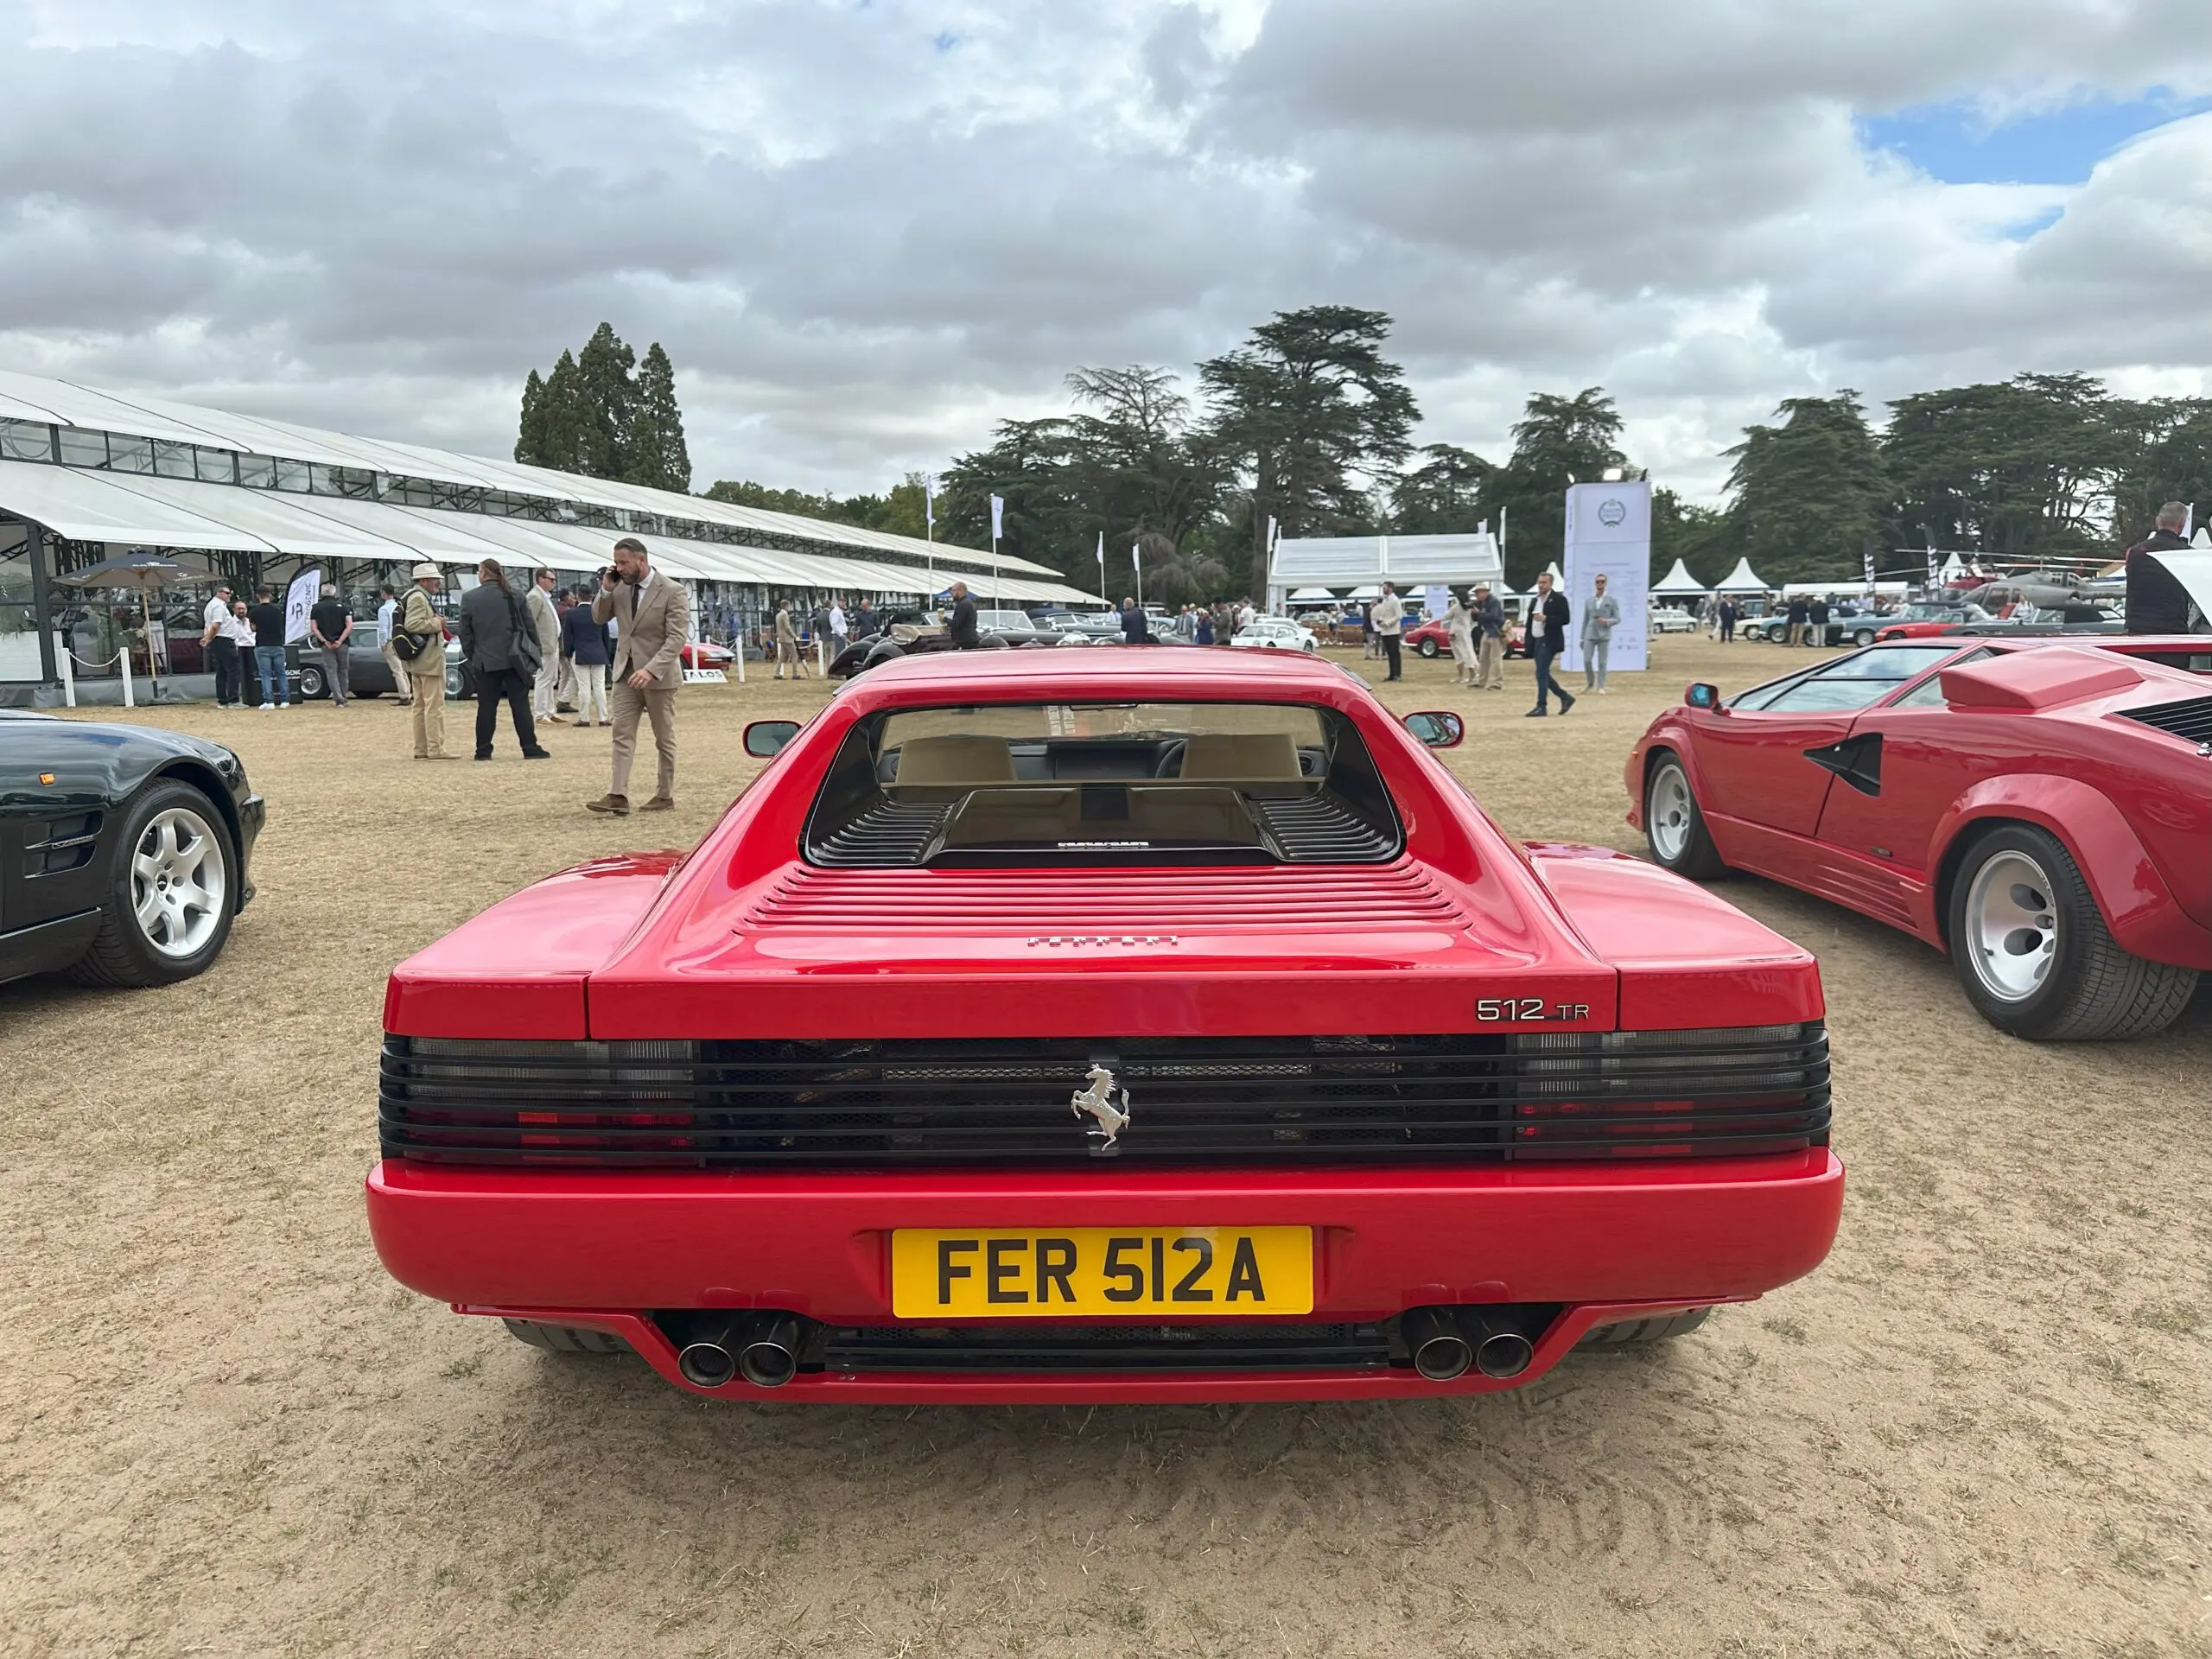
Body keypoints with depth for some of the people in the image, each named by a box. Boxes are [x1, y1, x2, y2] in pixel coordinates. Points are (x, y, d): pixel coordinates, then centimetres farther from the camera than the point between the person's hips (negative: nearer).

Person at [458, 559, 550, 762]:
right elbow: (529, 625, 2)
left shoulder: (470, 599, -2)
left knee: (486, 706, 5)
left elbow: (465, 632, 1)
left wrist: (471, 656, 13)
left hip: (486, 661, 0)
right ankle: (530, 748, -1)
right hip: (513, 659, 0)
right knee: (520, 704, 2)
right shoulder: (514, 596, -1)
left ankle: (483, 750, 7)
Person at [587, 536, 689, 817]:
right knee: (622, 736, -2)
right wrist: (605, 590, -4)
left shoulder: (673, 591, -13)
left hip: (658, 676, -5)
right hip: (625, 673, 5)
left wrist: (651, 670, -30)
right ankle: (617, 795, -7)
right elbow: (599, 617, 16)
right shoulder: (621, 587, 4)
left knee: (664, 739, 7)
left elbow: (677, 638, -19)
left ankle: (665, 796, 16)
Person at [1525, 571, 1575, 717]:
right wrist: (1528, 642, 13)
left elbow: (1565, 619, -13)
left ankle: (1541, 707, -6)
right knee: (1543, 674, 10)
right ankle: (1566, 698, 22)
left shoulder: (1559, 599, -5)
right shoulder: (1534, 601, 16)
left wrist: (1546, 618, -21)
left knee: (1541, 674, -11)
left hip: (1548, 642, -8)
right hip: (1536, 641, 8)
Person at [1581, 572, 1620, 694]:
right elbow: (1585, 620, 12)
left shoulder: (1612, 600, 1)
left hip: (1604, 636, -2)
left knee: (1602, 663, -1)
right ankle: (1590, 682, 15)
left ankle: (1600, 687, 4)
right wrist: (1582, 638, 9)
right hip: (1590, 635, 2)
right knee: (1587, 660, -6)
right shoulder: (1589, 601, 9)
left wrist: (1607, 621, -19)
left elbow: (1617, 619, 2)